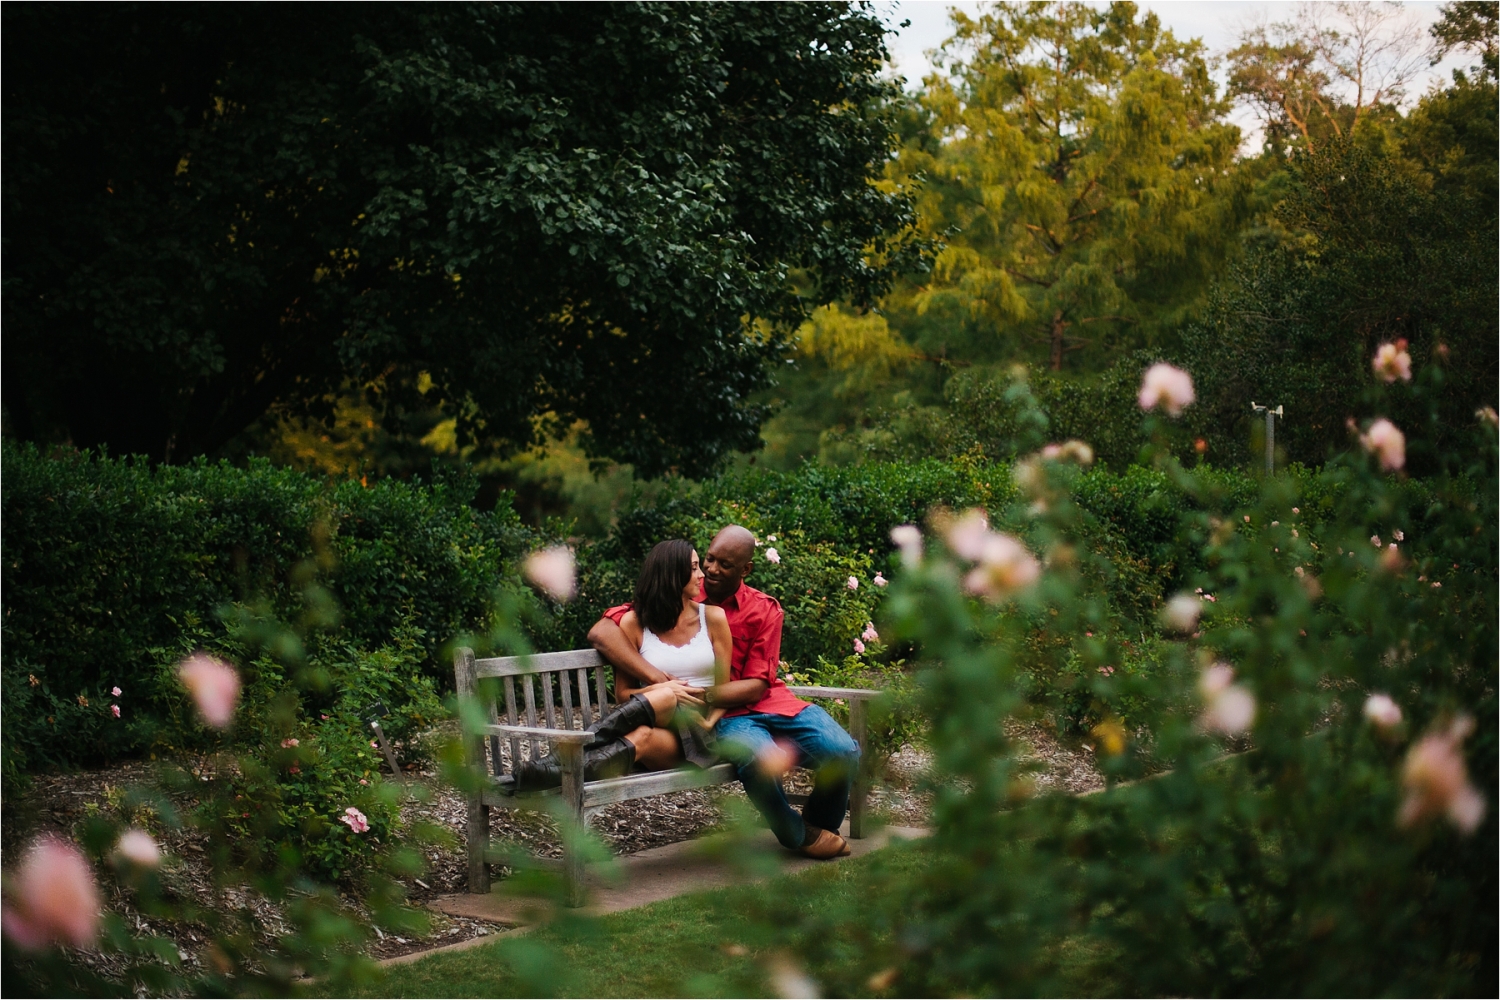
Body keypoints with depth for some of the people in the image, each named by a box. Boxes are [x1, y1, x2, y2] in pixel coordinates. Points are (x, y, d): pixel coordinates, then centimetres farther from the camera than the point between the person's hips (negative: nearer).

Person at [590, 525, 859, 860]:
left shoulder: (764, 609, 6)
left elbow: (756, 685, -3)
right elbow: (601, 632, -10)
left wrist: (704, 695, -22)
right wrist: (657, 678, -22)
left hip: (773, 703, 3)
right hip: (728, 717, -3)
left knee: (843, 752, -23)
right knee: (758, 758, -37)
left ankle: (820, 823, 12)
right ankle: (798, 836, -6)